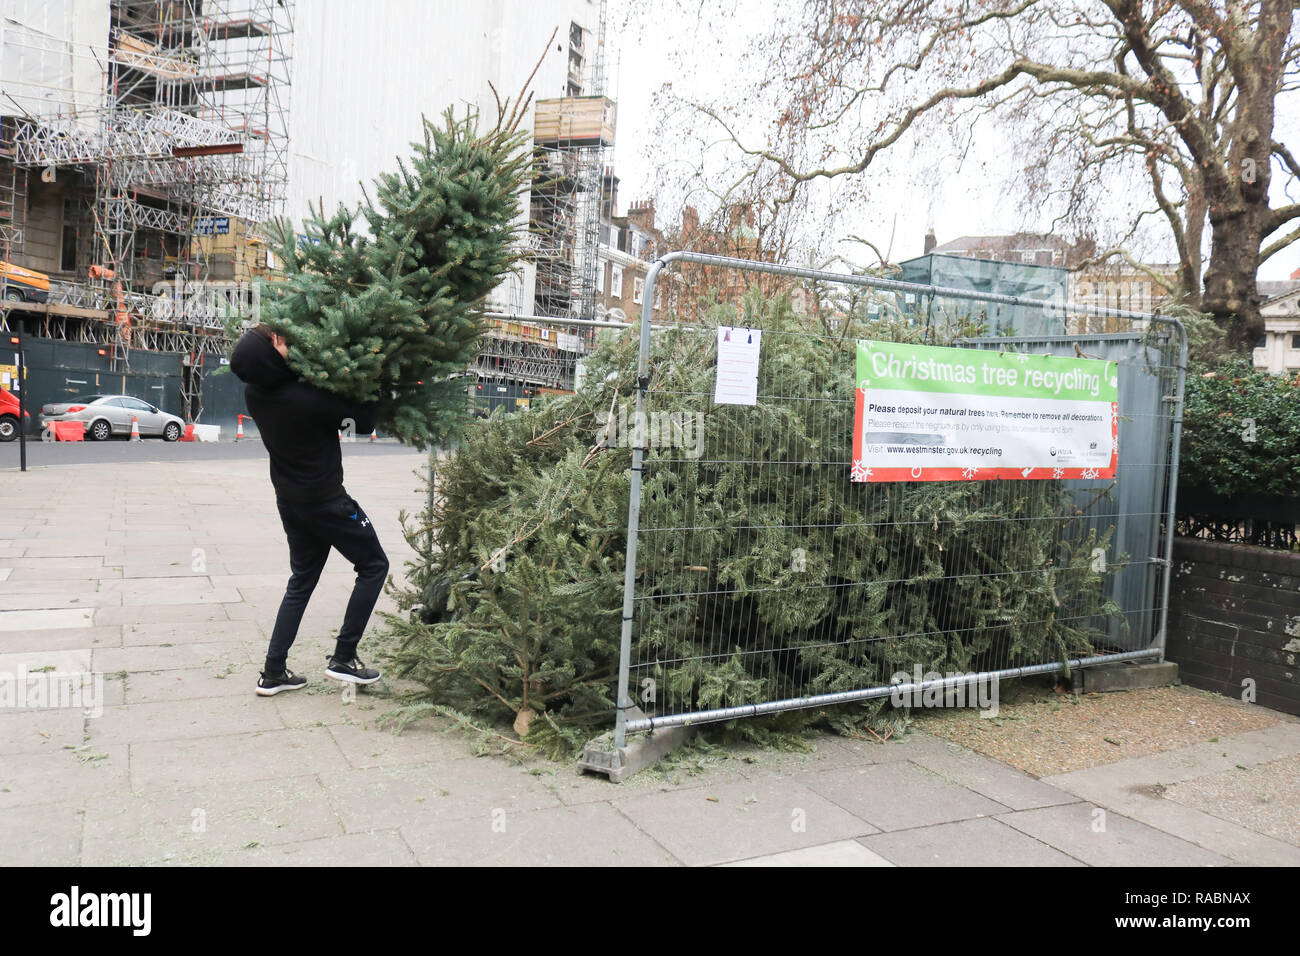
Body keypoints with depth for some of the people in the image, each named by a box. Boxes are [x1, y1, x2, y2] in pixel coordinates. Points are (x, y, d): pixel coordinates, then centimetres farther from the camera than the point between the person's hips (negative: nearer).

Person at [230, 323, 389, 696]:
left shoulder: (254, 392, -6)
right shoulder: (306, 398, -28)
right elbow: (364, 421, -17)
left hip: (290, 499, 7)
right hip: (326, 501, -7)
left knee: (302, 580, 18)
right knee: (374, 566, 10)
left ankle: (273, 672, 18)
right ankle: (343, 658, 10)